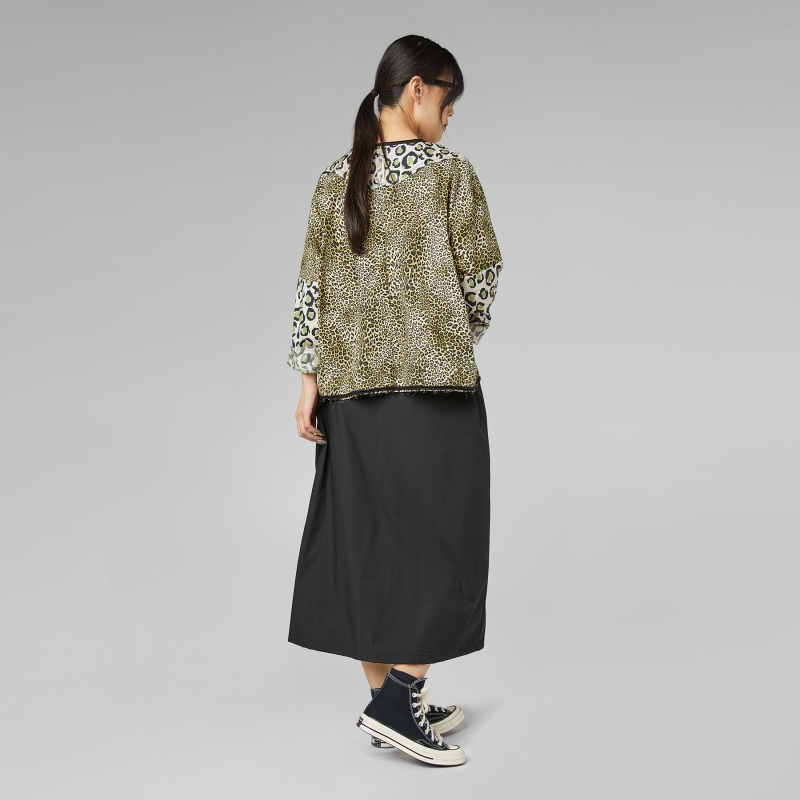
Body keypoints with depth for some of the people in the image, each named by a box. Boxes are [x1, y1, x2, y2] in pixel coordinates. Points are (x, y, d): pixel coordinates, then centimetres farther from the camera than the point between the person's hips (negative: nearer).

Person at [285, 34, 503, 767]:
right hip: (436, 380, -5)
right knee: (442, 536, 4)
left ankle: (390, 699, 18)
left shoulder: (334, 181, 7)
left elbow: (314, 286, 5)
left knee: (365, 536, 10)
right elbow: (480, 276, -3)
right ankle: (398, 695, -1)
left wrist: (309, 381, 7)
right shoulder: (452, 173, -5)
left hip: (351, 384, 5)